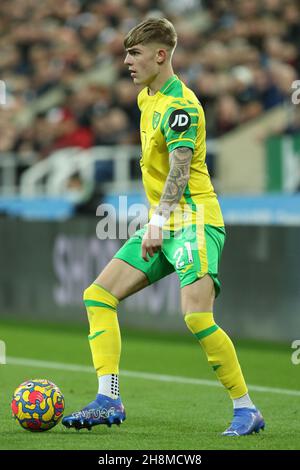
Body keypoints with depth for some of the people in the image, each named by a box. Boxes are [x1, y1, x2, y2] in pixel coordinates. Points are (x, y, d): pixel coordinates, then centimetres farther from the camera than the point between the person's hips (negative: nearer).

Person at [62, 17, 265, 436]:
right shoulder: (147, 97, 14)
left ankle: (246, 409, -9)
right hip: (162, 225, 10)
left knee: (196, 316, -23)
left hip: (194, 222, -10)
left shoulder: (180, 105, -15)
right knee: (98, 295, 1)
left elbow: (179, 169, -25)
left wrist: (159, 221, -34)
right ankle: (108, 401, -2)